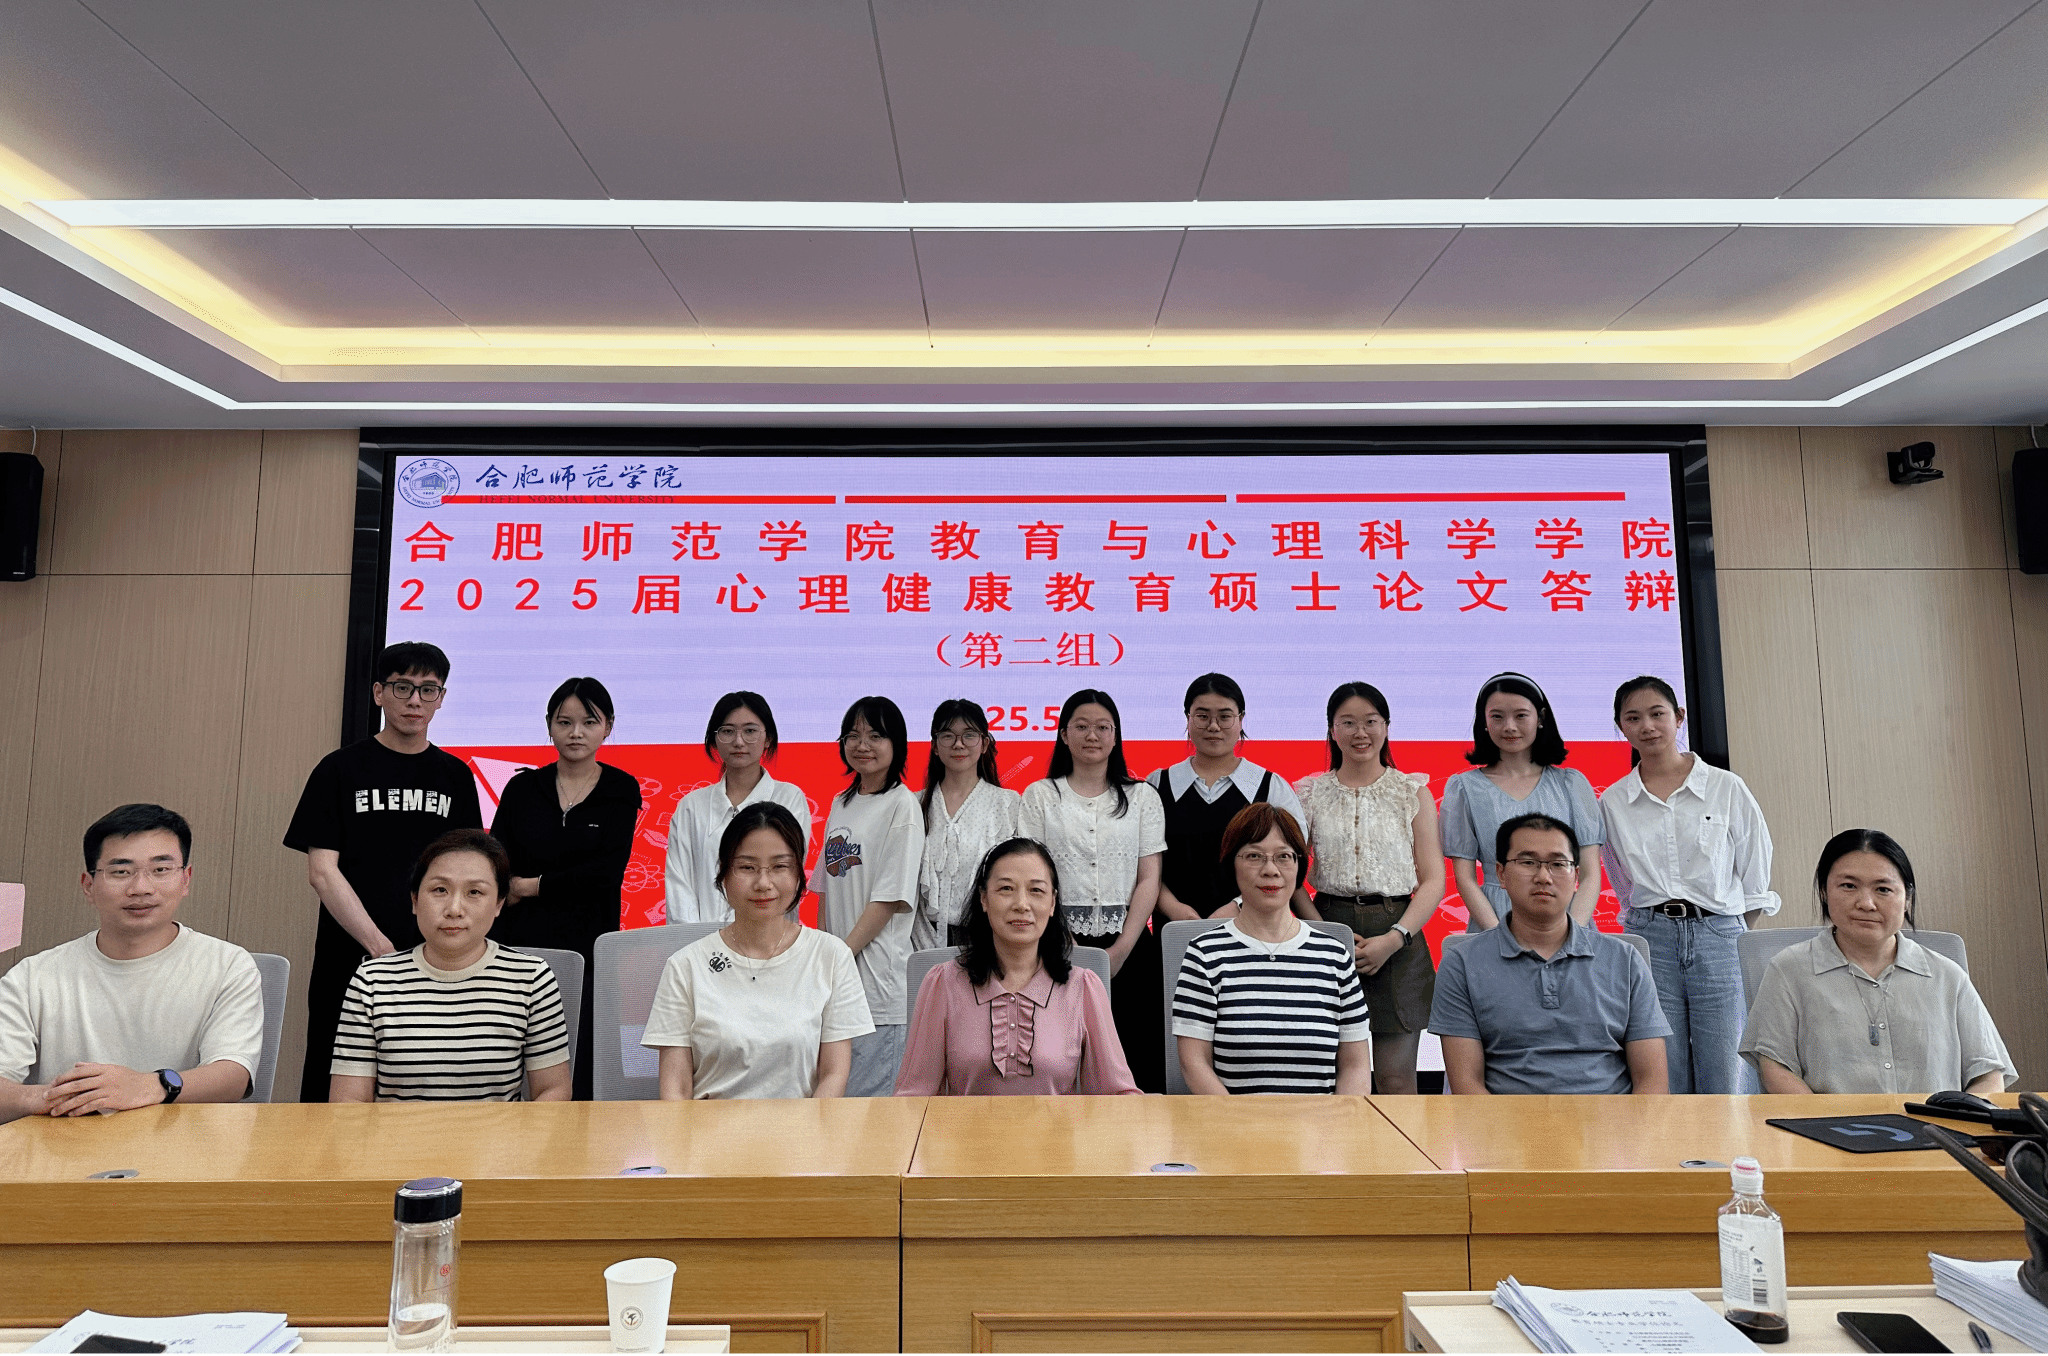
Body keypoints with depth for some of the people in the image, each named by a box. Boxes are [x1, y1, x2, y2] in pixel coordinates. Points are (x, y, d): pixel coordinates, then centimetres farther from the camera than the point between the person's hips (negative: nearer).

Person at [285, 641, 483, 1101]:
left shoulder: (455, 775, 9)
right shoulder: (341, 769, 2)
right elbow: (322, 870, -4)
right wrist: (379, 945, -14)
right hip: (349, 960, -1)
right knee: (328, 1089, 4)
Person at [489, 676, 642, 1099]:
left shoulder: (622, 790, 3)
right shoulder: (523, 787, 9)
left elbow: (607, 873, -6)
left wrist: (530, 886, -5)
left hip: (587, 949, -2)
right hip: (520, 945, 2)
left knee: (579, 1079, -1)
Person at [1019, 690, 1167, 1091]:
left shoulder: (1142, 796, 9)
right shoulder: (1039, 796, 7)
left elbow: (1149, 879, 3)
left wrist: (1120, 949, -8)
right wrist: (1069, 947, -9)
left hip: (1130, 946, 1)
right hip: (1060, 946, 0)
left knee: (1135, 1054, -1)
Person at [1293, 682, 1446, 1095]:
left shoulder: (1413, 791, 6)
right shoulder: (1310, 793, 7)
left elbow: (1434, 881, 1)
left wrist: (1394, 938, -12)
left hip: (1398, 942, 0)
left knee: (1396, 1078, -1)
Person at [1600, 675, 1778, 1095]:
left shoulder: (1727, 788, 4)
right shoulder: (1612, 802, 7)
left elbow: (1757, 880, 8)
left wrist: (1734, 939, 5)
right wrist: (1650, 922, 7)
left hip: (1717, 938, -1)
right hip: (1649, 939, 1)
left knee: (1723, 1084, 0)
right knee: (1665, 1086, 4)